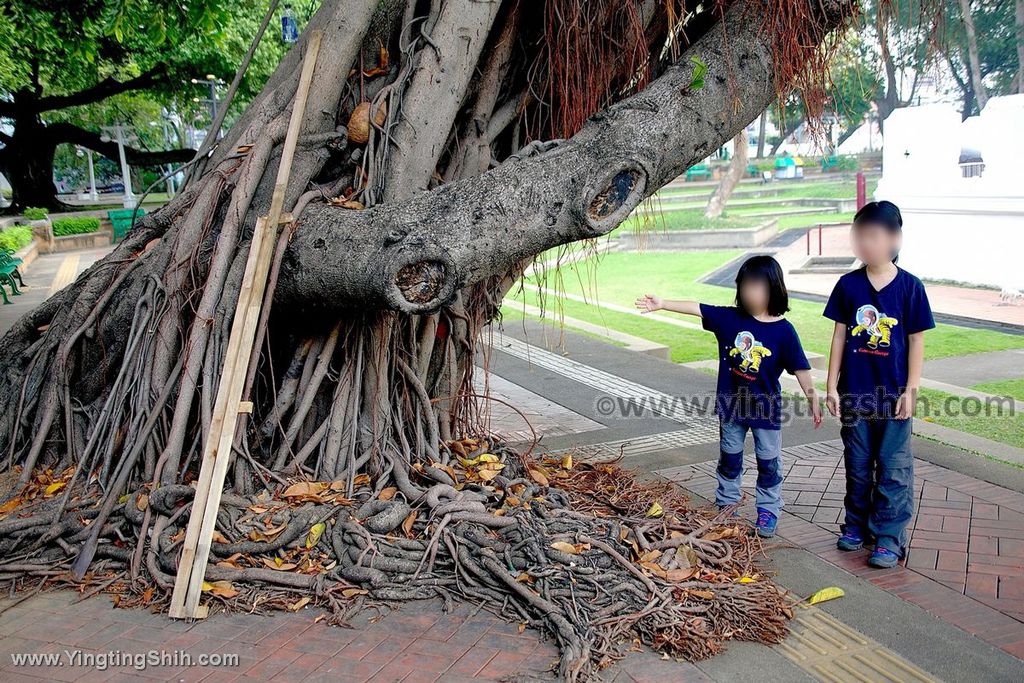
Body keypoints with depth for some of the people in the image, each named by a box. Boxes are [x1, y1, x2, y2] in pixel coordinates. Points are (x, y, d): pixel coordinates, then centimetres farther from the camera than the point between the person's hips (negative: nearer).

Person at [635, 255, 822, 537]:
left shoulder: (783, 330, -13)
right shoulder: (729, 318, -7)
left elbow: (800, 368, -8)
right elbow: (698, 309, -9)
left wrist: (813, 400, -7)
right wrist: (663, 304, -15)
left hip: (766, 408, -2)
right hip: (731, 405, 2)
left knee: (769, 463, 11)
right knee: (729, 458, 17)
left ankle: (768, 511, 26)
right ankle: (726, 503, 33)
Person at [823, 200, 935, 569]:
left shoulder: (909, 286, -6)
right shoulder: (848, 285, -1)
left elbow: (916, 341, -3)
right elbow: (839, 336, 3)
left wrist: (910, 390, -7)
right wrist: (832, 385, 1)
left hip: (892, 394, -2)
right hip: (853, 392, 2)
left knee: (894, 468, 6)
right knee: (857, 465, 14)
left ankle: (889, 537, 15)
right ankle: (857, 525, 29)